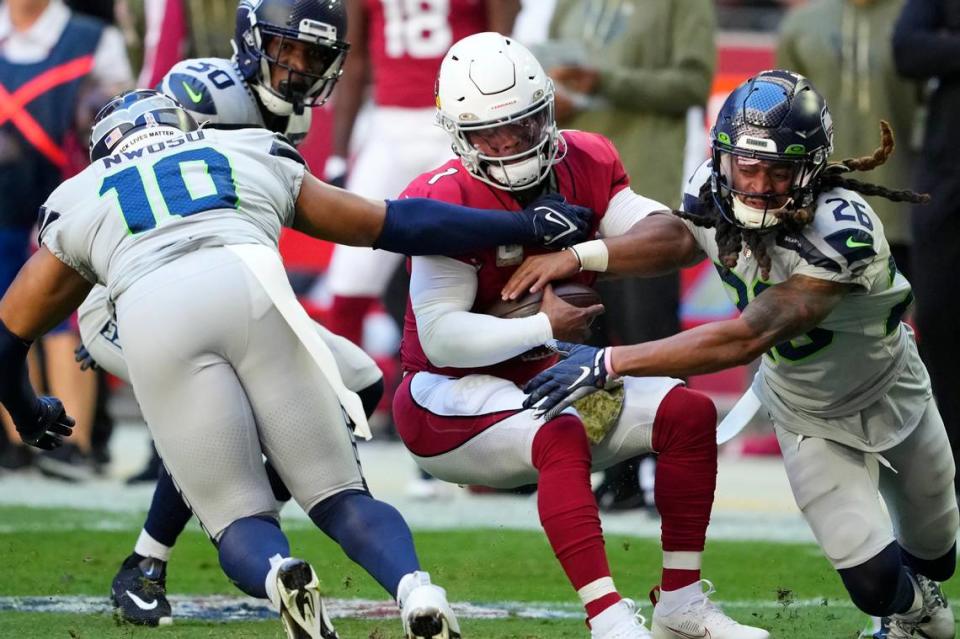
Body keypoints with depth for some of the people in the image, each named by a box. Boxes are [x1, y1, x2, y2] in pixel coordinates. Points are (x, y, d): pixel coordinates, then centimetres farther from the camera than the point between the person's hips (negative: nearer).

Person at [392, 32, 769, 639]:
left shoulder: (585, 165, -1)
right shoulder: (450, 200, -20)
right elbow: (440, 338, -24)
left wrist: (581, 253, -28)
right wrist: (544, 327, -24)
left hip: (543, 376, 7)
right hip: (452, 393, -7)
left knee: (691, 415, -4)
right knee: (563, 438, -35)